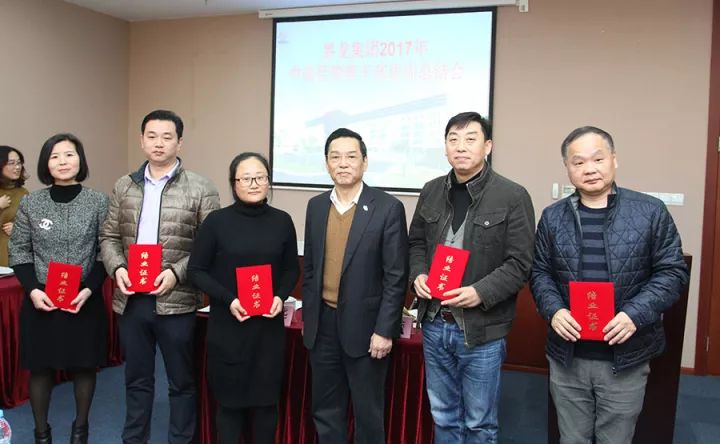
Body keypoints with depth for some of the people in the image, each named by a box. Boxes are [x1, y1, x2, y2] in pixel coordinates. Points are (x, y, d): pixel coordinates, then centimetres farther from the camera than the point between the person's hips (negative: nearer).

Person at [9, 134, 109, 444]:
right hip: (41, 300, 1)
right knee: (40, 367, 9)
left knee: (83, 365, 10)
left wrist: (89, 290, -14)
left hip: (86, 300, -1)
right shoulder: (30, 204, 1)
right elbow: (19, 251, 4)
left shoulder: (99, 202, -3)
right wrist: (32, 290, -10)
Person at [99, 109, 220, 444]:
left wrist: (177, 273, -18)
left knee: (181, 381, 10)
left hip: (176, 301, -3)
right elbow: (109, 236, 11)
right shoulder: (124, 186, 9)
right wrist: (117, 268, -7)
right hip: (131, 299, 4)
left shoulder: (201, 189, -4)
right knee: (136, 379, 18)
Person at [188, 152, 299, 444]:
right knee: (229, 399, 8)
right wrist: (228, 300, -14)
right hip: (227, 324, -1)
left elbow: (291, 269, 11)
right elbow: (196, 270, -2)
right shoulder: (217, 221, -5)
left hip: (269, 324, 2)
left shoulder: (282, 221, 1)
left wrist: (281, 296, -8)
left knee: (266, 398, 10)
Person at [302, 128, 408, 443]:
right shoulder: (316, 206, 6)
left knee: (368, 412, 10)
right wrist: (307, 317, 10)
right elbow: (310, 268, 11)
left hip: (364, 325, -4)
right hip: (322, 324, 5)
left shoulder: (388, 208, -10)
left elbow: (396, 276, -10)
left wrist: (384, 330, -13)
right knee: (325, 410, 16)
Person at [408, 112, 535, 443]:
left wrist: (480, 293, -23)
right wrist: (418, 275, -4)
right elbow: (416, 243, 15)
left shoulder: (513, 197, -10)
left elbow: (519, 264, -11)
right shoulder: (431, 192, 6)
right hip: (434, 324, 5)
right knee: (443, 417, 20)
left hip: (481, 329, -4)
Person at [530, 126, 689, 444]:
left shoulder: (651, 211, -3)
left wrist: (635, 314, -17)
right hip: (566, 356, 2)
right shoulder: (552, 216, 5)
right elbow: (540, 272, 8)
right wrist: (553, 310, -11)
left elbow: (671, 272, -3)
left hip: (625, 357, -1)